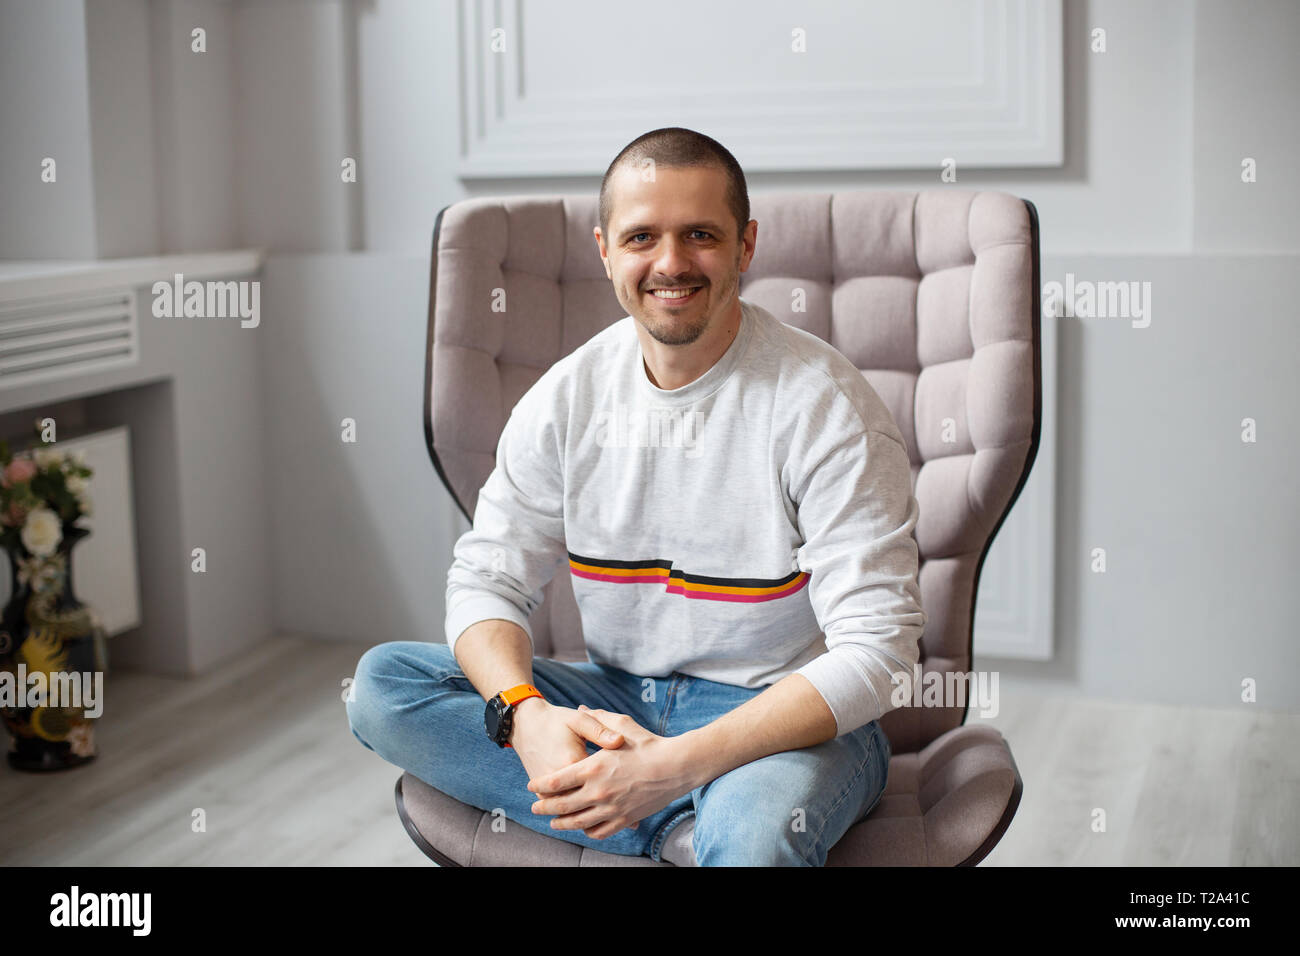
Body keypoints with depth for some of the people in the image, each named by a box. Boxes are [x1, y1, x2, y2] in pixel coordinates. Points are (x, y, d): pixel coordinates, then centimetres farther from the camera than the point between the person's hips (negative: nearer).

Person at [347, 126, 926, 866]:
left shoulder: (826, 404, -14)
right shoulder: (566, 397, 0)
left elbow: (873, 649, -20)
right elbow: (487, 579, 2)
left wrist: (676, 763, -30)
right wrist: (527, 715, -22)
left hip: (793, 718, -6)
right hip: (618, 699, 7)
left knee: (756, 827, -42)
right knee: (383, 680, -15)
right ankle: (686, 829, -20)